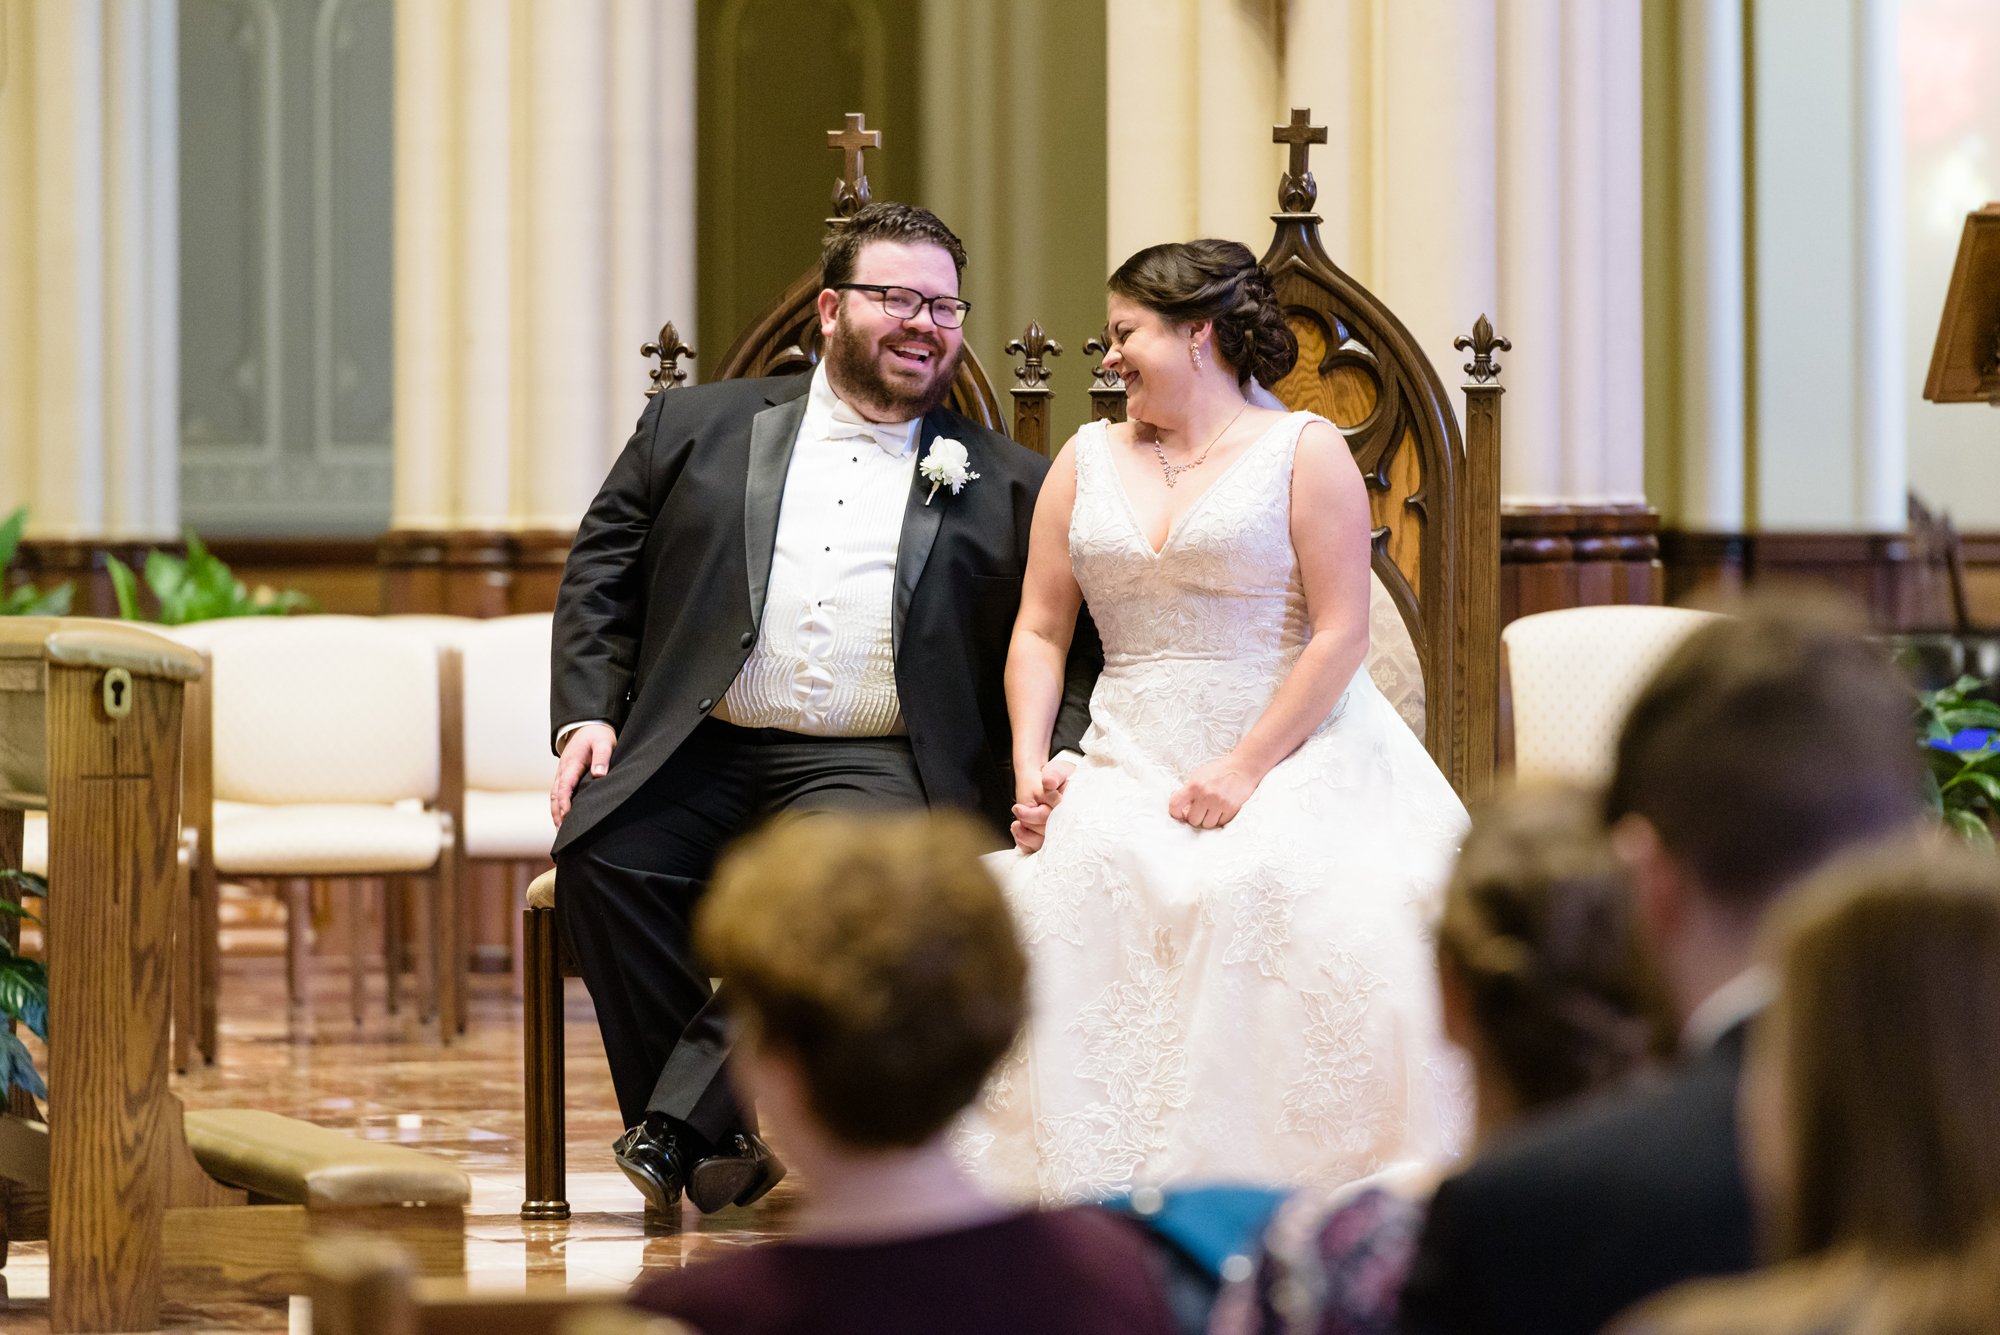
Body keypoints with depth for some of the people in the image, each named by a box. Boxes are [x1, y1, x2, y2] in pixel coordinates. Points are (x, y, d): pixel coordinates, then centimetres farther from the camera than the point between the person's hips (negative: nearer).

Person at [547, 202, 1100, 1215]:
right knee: (600, 857, -28)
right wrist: (588, 715, 0)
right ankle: (703, 1155, -17)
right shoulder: (697, 429, 16)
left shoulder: (1008, 488, 15)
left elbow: (1069, 650, 10)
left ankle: (686, 1122, -27)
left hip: (872, 766, -1)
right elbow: (600, 575, 15)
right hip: (696, 754, 1)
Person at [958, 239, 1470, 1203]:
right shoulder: (1087, 461, 18)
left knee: (1263, 884, -35)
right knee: (1081, 874, -30)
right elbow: (1040, 630, 15)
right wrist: (1030, 762, -3)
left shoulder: (1303, 452, 3)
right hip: (1129, 763, 4)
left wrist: (1244, 772, -14)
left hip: (1290, 754, -3)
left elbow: (1340, 634, -5)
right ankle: (1099, 1186, -28)